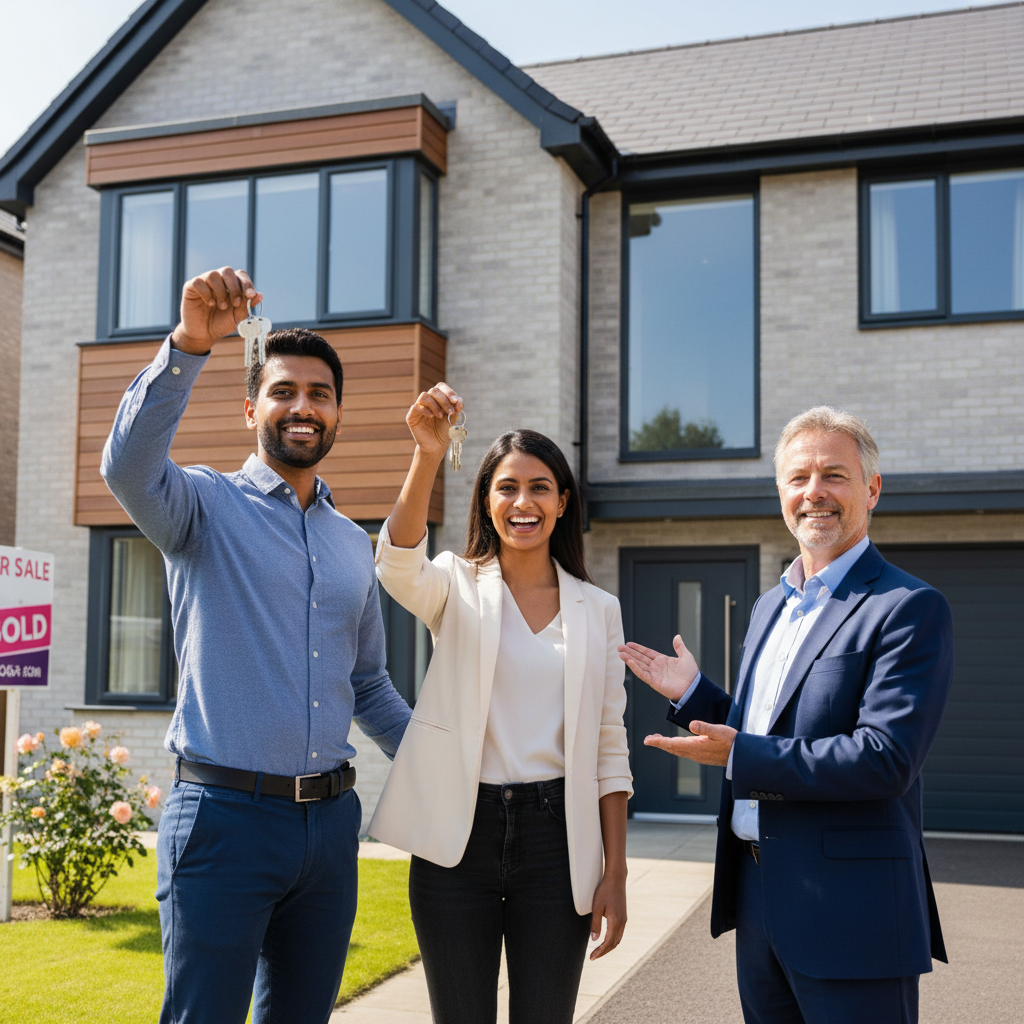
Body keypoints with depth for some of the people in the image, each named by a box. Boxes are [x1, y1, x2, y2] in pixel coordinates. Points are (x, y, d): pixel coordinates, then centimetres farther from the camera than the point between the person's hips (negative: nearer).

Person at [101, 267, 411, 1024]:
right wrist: (190, 345, -34)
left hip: (330, 819, 5)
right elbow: (130, 467, -25)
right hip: (225, 813, -5)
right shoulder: (207, 505, -1)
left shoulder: (354, 544, 14)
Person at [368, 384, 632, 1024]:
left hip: (554, 835, 1)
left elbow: (610, 748, 7)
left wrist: (616, 873, 2)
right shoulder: (456, 588, 3)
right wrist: (428, 456, -37)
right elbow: (399, 564, -22)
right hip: (459, 834, -1)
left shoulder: (598, 610, 7)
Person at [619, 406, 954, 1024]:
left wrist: (738, 757, -21)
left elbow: (886, 758, -22)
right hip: (758, 901, 8)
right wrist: (693, 693, 7)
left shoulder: (910, 609, -12)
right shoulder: (770, 606, 14)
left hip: (847, 910, -8)